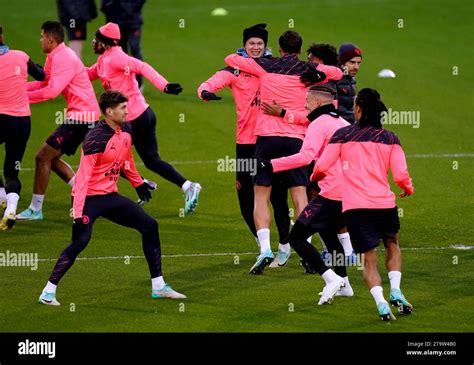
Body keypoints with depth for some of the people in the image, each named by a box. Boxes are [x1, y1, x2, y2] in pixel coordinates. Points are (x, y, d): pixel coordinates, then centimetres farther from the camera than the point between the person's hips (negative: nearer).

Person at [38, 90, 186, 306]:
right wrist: (78, 213, -29)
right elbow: (83, 177, -24)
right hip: (89, 197, -8)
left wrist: (138, 183, 37)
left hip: (110, 196, 8)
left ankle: (158, 287, 12)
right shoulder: (96, 140, -22)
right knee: (80, 240, -25)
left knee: (149, 225, 5)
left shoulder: (126, 131, 4)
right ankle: (48, 292, -15)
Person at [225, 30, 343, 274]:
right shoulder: (307, 71, 8)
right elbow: (337, 72, 21)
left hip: (267, 136, -1)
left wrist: (240, 59, 32)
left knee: (261, 197, 2)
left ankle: (265, 248, -14)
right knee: (300, 196, 2)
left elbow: (230, 59, 13)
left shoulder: (266, 66, 5)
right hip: (296, 137, 1)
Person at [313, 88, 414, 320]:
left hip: (354, 205, -1)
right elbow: (401, 176, -2)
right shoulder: (390, 139, 5)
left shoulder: (342, 135, 3)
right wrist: (408, 188, 21)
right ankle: (395, 291, 6)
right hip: (384, 203, 1)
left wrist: (315, 178, 23)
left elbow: (322, 167, -1)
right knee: (392, 244, 27)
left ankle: (381, 303, -15)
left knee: (369, 259, 6)